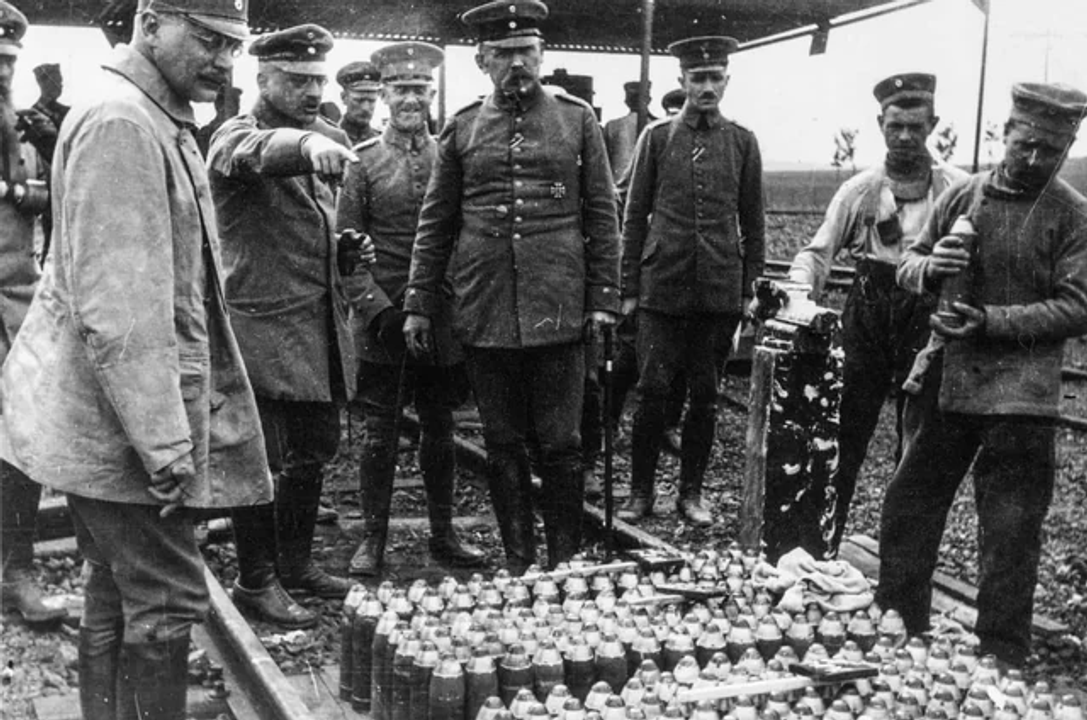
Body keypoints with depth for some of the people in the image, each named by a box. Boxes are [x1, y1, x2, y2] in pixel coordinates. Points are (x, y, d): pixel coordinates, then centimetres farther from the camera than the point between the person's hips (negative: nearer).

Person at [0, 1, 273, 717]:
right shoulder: (120, 124, -18)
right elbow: (117, 308, -24)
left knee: (116, 593, 17)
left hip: (111, 415, 10)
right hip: (121, 416, -10)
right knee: (167, 600, -3)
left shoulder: (158, 123, 14)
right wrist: (164, 441, -23)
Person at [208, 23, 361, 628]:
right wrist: (306, 143, -55)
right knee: (265, 460, -1)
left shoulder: (330, 140, 15)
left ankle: (298, 561, 31)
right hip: (263, 323, -7)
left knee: (315, 453, 15)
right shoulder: (237, 136, -8)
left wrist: (349, 245, 8)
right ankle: (256, 582, 13)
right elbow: (256, 153, -34)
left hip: (322, 323, 7)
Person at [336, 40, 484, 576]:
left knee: (439, 428, 11)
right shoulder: (362, 161, 0)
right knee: (381, 431, 3)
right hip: (383, 317, -2)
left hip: (442, 318, 2)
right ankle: (373, 538, 14)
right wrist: (376, 306, -12)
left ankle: (443, 534, 23)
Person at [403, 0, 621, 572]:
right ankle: (518, 564, 21)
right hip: (484, 312, 2)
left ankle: (565, 564, 16)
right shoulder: (461, 129, 8)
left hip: (557, 309, -1)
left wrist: (604, 299, -1)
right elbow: (435, 223, 10)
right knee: (503, 446, 9)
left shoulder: (577, 120, 5)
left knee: (559, 444, 3)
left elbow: (601, 216, 5)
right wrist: (419, 304, 7)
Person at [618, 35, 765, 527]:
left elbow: (752, 222, 10)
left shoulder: (743, 142, 7)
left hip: (719, 292, 1)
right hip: (662, 287, -1)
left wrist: (750, 289, 6)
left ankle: (691, 491, 19)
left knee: (705, 395, 7)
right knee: (652, 391, -1)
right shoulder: (657, 137, 4)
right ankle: (640, 491, 12)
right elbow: (634, 216, 5)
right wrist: (629, 288, 1)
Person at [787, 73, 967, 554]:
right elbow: (818, 251, 4)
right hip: (867, 324, 1)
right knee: (842, 438, 3)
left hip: (928, 324, -1)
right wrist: (801, 287, -15)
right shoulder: (858, 190, 6)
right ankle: (820, 546, 16)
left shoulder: (958, 189, 1)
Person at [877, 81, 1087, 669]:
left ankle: (1003, 657, 16)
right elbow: (909, 264, 13)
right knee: (910, 504, 12)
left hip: (1019, 394, -4)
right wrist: (930, 268, -11)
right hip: (944, 378, 4)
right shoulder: (962, 195, 6)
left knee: (1010, 530, 3)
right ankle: (896, 627, 28)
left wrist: (993, 322, -19)